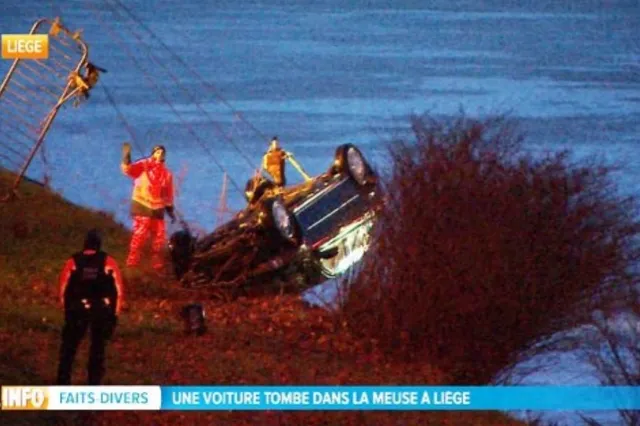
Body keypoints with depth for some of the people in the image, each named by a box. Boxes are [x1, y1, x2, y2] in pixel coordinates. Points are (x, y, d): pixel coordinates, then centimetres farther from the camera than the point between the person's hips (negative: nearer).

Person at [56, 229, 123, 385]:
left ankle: (63, 382, 9)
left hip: (78, 310, 0)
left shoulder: (73, 262, -4)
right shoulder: (108, 262, -4)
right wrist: (115, 313, 6)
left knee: (69, 347, 13)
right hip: (103, 311, 0)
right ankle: (94, 384, 12)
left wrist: (67, 309, 13)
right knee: (98, 349, 13)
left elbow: (63, 289, 0)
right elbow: (118, 290, -3)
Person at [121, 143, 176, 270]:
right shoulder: (143, 165, -1)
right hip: (142, 206, -5)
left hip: (158, 209, 5)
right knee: (140, 234, -12)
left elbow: (168, 195, 17)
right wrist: (126, 156, -34)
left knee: (159, 237, 7)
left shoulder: (167, 174, 12)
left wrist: (171, 211, 15)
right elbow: (128, 169, -18)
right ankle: (132, 262, -6)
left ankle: (157, 264, 19)